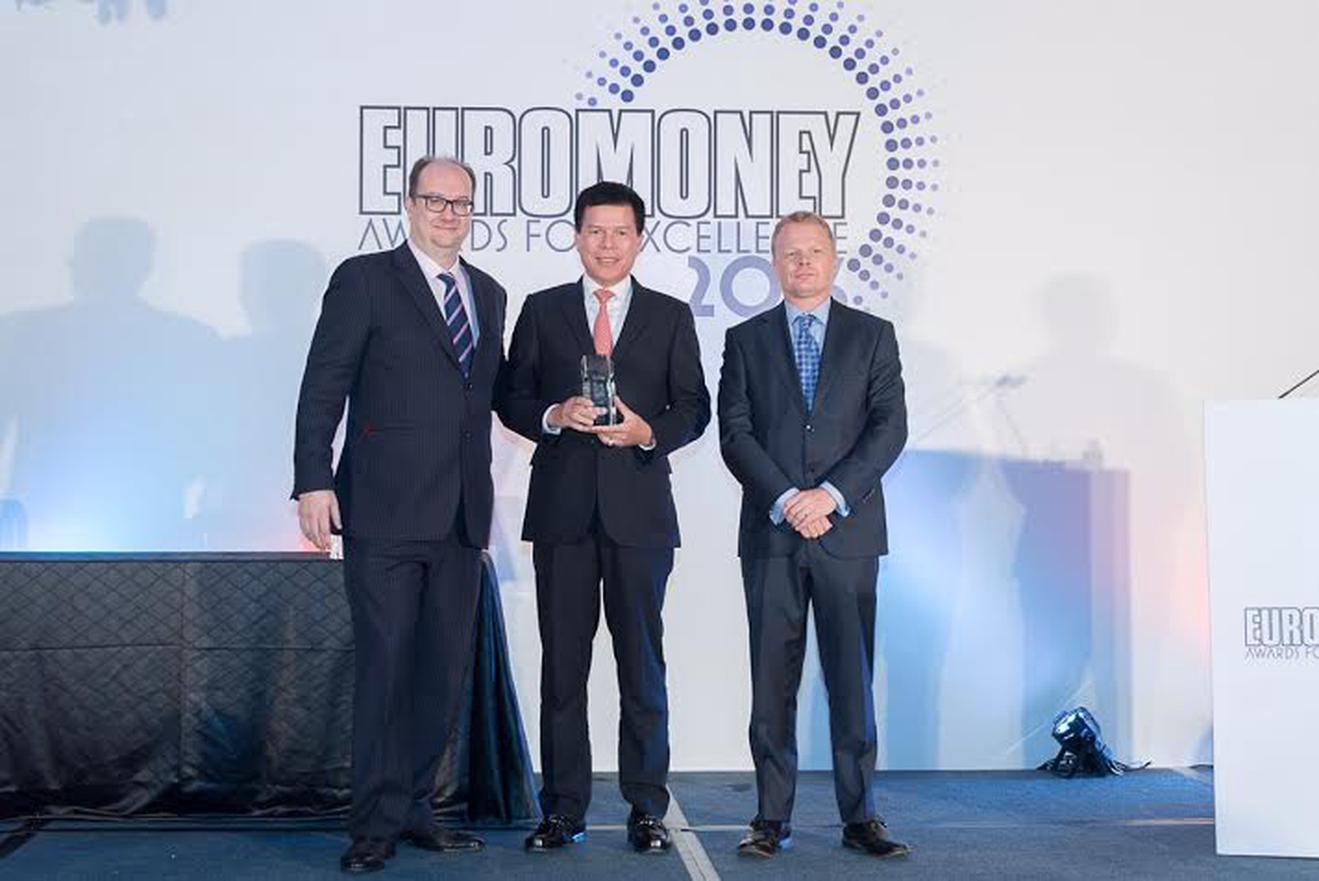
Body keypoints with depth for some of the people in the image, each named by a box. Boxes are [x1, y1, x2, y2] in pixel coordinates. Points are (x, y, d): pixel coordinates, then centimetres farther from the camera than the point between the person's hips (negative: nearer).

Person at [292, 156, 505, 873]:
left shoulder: (489, 294, 17)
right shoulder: (364, 279, 0)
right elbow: (322, 388, -5)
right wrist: (313, 481, -12)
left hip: (460, 516, 6)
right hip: (384, 515, -6)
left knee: (443, 671, 10)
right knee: (384, 667, -3)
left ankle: (413, 807, 22)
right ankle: (376, 822, 7)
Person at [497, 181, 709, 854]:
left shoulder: (671, 316, 9)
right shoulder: (541, 311, 10)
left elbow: (693, 406, 7)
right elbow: (512, 398, 9)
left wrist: (649, 432, -12)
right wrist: (555, 415, -11)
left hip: (639, 508, 0)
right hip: (562, 509, 1)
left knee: (642, 662, 3)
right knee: (562, 664, 4)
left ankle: (646, 807, 12)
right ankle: (563, 809, 12)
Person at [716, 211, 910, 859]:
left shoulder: (872, 336, 9)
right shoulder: (745, 340, 10)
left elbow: (889, 427, 0)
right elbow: (734, 434, 1)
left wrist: (831, 494, -12)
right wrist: (785, 501, -12)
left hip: (848, 531, 0)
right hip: (771, 536, 1)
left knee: (852, 679, 3)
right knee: (772, 682, 3)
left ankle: (860, 817, 11)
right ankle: (773, 818, 10)